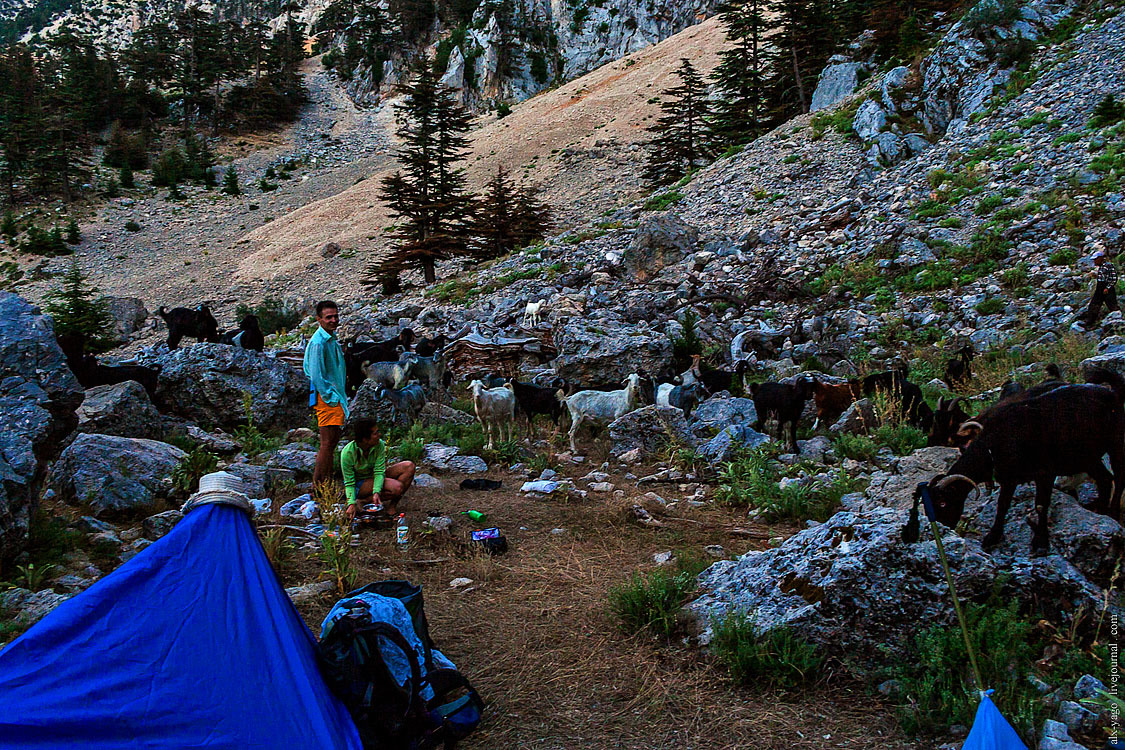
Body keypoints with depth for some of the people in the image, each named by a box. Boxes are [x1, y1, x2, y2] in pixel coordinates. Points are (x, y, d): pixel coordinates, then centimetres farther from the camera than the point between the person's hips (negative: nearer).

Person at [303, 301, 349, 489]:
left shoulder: (331, 339, 15)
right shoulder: (318, 342, -16)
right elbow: (316, 376, -19)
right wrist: (331, 398, -16)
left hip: (335, 397, 10)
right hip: (326, 398, -10)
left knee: (332, 442, 14)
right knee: (327, 443, -8)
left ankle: (328, 485, 22)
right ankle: (318, 488, -3)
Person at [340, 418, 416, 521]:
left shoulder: (379, 444, -16)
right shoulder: (347, 453, -25)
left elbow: (379, 472, -16)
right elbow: (349, 483, -19)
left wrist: (376, 492, -33)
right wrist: (351, 504, -33)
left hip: (374, 477, 6)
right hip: (359, 484, -6)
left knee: (409, 466, -15)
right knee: (397, 487, -30)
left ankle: (392, 505, -13)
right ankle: (362, 501, -14)